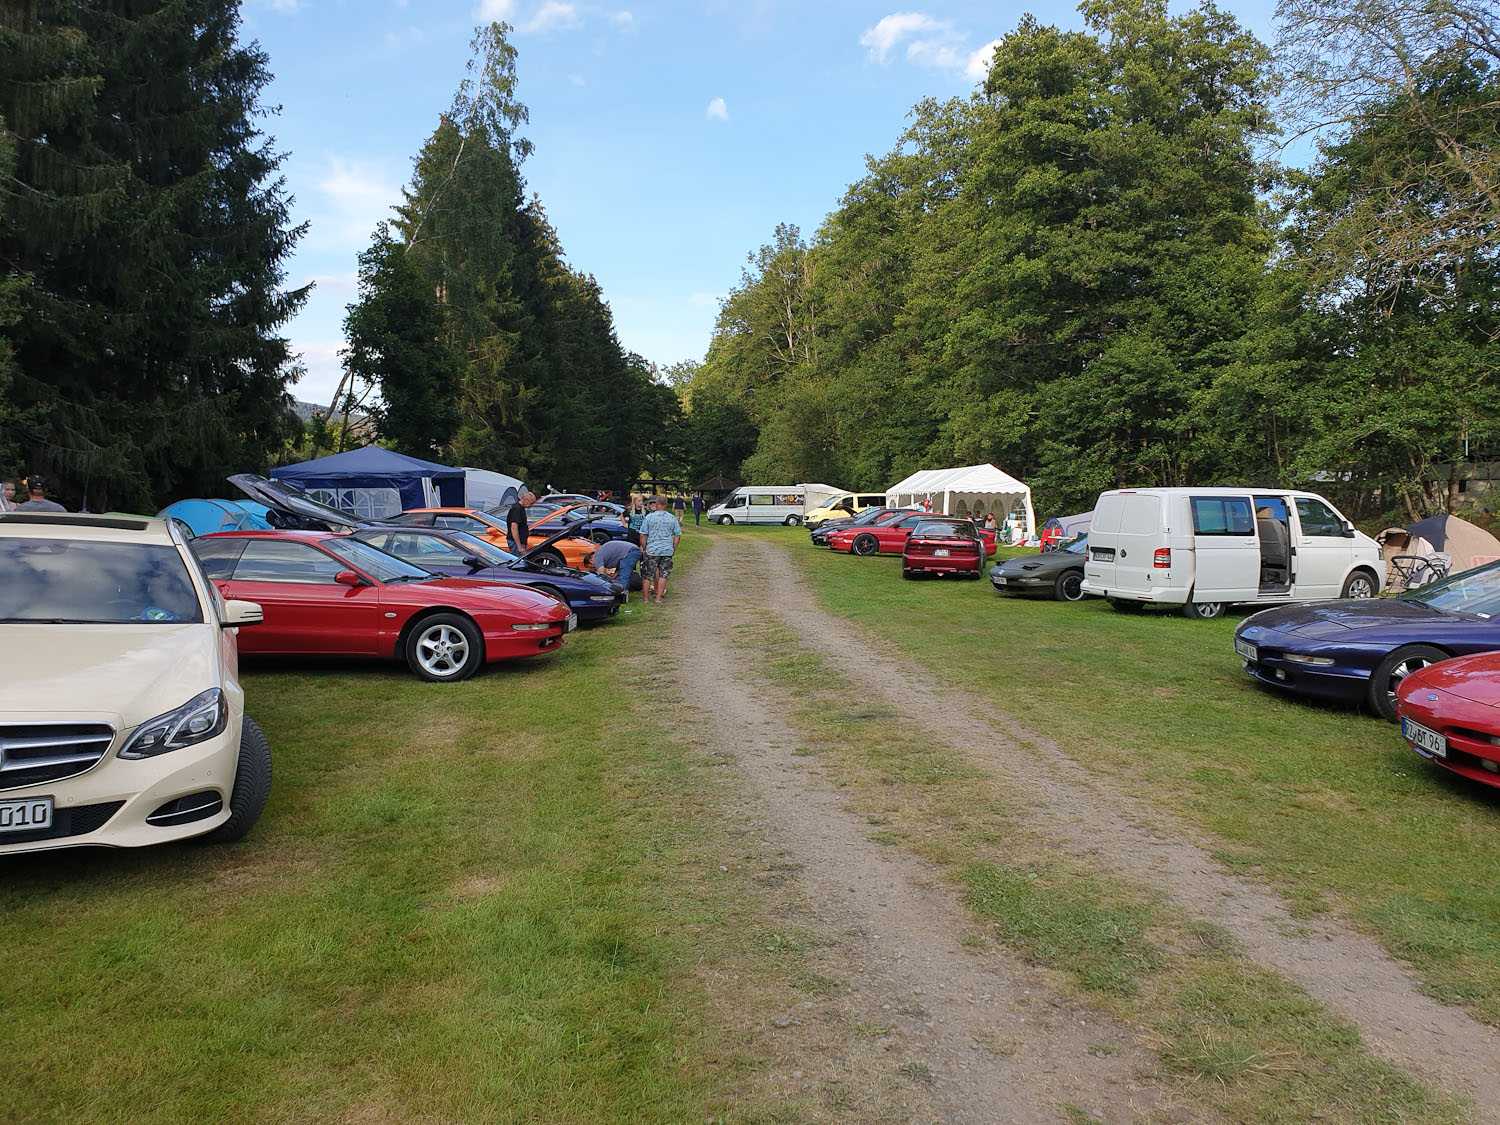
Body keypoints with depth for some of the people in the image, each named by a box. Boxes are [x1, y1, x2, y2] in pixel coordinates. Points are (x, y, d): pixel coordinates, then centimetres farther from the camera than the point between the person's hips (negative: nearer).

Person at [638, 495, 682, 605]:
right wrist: (674, 549, 16)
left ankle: (645, 598, 9)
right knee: (663, 575, 6)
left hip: (652, 550, -1)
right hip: (667, 550, 2)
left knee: (647, 575, 6)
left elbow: (643, 535, -1)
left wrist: (644, 548, 10)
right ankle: (658, 598, 3)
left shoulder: (649, 517, -2)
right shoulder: (672, 518, 4)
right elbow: (677, 535, 7)